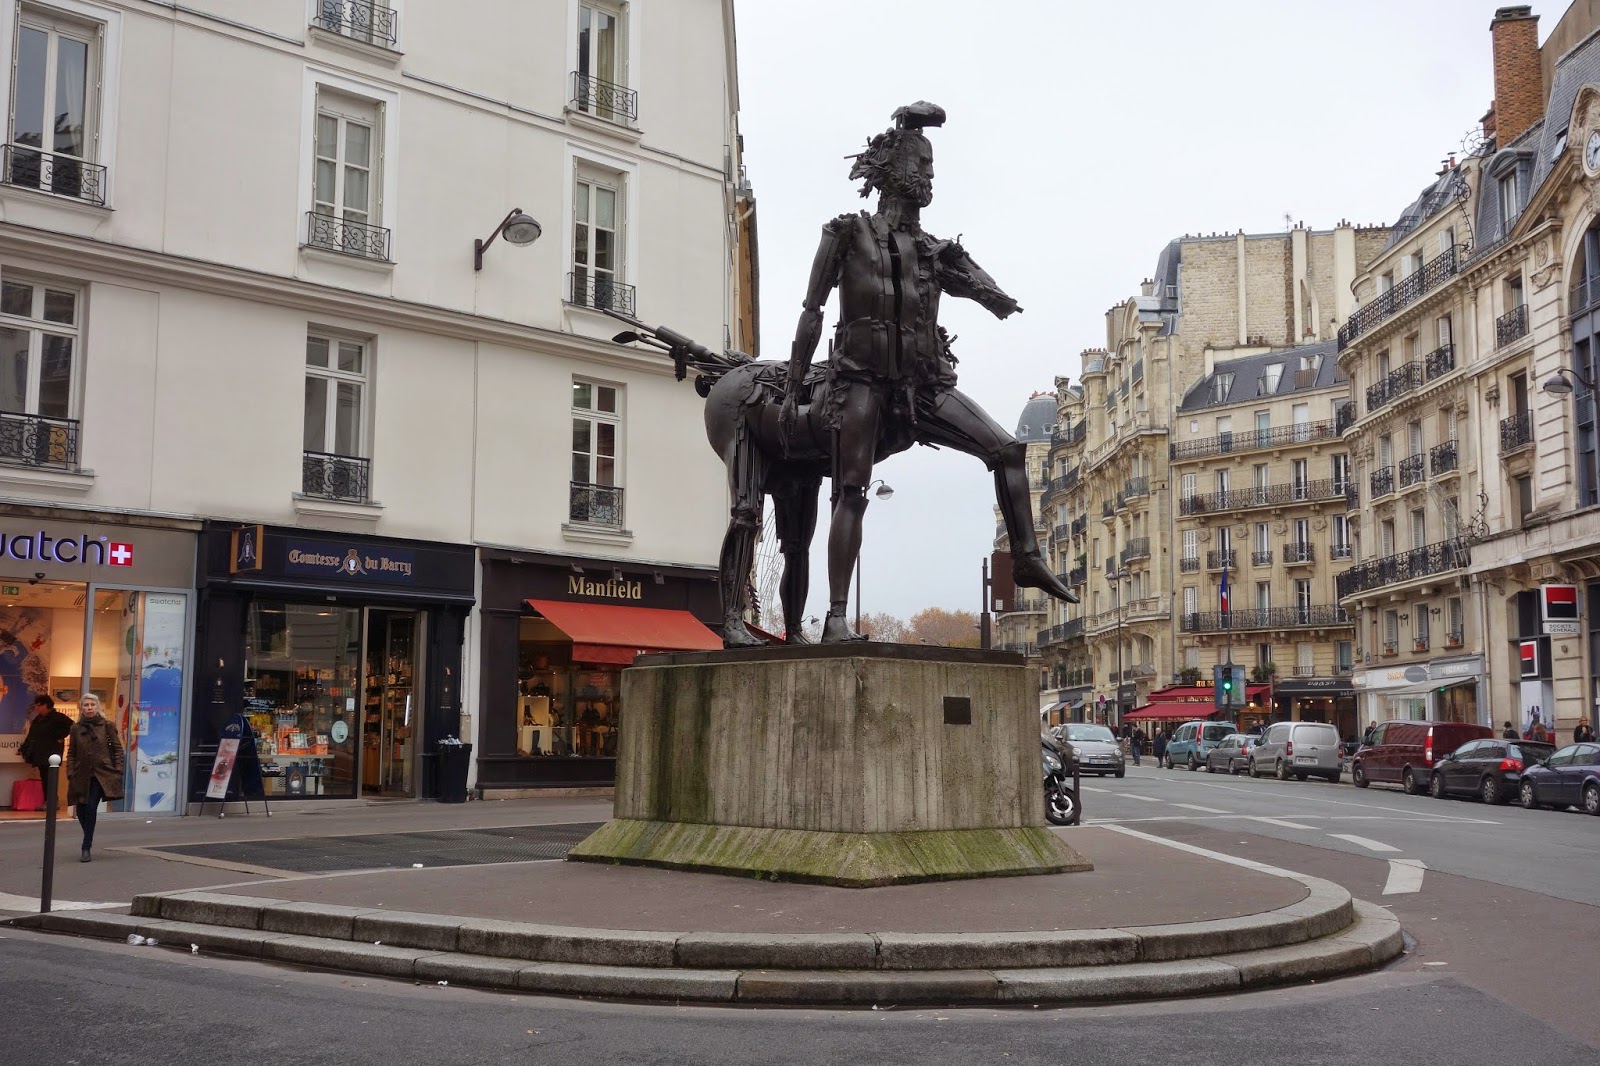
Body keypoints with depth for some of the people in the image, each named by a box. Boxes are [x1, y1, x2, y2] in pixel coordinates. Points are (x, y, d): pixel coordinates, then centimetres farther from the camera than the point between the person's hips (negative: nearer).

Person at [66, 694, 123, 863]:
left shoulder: (107, 725, 0)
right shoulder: (76, 728, 6)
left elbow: (117, 748, 2)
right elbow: (71, 753, 10)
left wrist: (117, 771, -5)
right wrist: (70, 774, 0)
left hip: (102, 774, -3)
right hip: (82, 775, 3)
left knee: (91, 808, -13)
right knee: (81, 810, 5)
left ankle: (86, 848, -5)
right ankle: (89, 838, 34)